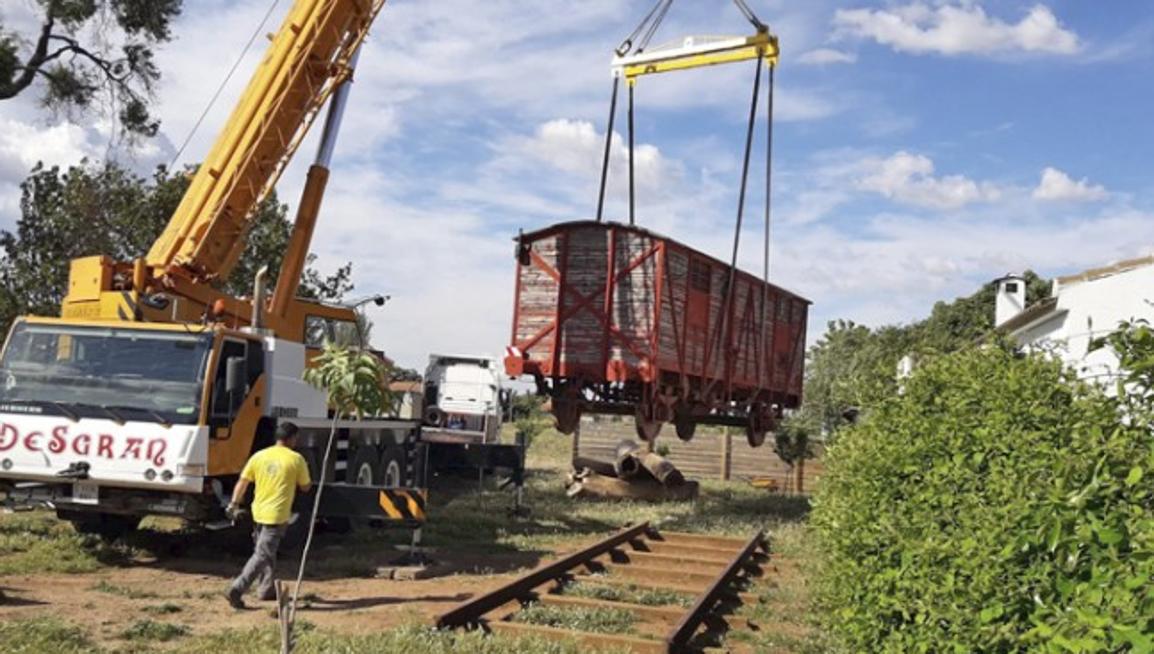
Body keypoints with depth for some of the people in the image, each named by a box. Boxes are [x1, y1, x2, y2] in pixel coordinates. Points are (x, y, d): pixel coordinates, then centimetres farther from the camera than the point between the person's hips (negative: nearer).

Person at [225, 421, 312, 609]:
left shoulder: (259, 456, 6)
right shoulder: (296, 459, -6)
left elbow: (242, 481, 5)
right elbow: (305, 487, 3)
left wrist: (234, 504, 10)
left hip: (258, 512, 6)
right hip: (277, 515, -6)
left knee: (265, 551, 22)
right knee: (262, 555, -7)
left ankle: (267, 589, 29)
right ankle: (237, 589, -18)